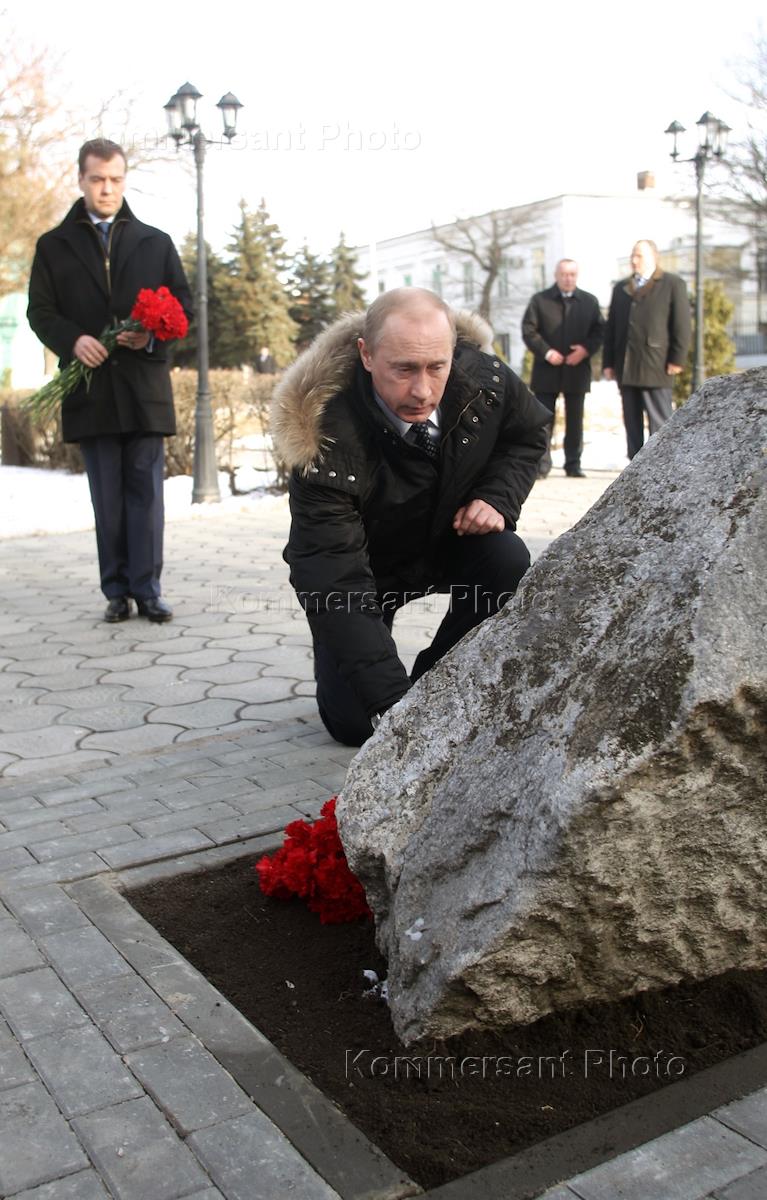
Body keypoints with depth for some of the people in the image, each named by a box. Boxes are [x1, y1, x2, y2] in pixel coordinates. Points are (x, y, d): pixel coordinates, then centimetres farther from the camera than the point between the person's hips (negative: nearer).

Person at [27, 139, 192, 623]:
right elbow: (40, 311, 6)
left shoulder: (156, 242, 13)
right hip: (91, 389, 0)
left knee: (146, 489, -1)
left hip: (145, 385, 0)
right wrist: (73, 339, -14)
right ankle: (117, 591, 10)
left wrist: (153, 334, -11)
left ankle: (147, 589, 3)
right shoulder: (54, 246, 11)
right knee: (107, 496, 4)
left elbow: (184, 303, 9)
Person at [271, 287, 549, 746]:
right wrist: (392, 702, -46)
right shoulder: (328, 441, -37)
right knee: (355, 722, -14)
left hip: (450, 539, 4)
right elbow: (334, 584, -39)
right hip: (365, 567, -3)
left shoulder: (483, 377, -24)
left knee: (508, 560, -29)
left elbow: (530, 432, 1)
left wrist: (498, 497, -19)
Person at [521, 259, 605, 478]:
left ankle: (573, 465, 12)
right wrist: (546, 352, -13)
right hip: (547, 369, -2)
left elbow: (599, 330, 8)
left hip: (577, 369, 2)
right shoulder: (540, 300, 4)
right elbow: (528, 330, -2)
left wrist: (586, 349, -11)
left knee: (575, 420, 5)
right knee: (544, 419, -2)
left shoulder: (589, 301, 11)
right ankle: (541, 465, 1)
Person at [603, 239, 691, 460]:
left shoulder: (673, 284, 3)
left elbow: (682, 325, -3)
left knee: (660, 422, -5)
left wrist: (677, 359, -10)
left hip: (656, 367, -5)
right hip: (626, 368, 6)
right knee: (632, 423, 8)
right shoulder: (621, 288, 19)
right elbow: (611, 327, 17)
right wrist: (608, 362, 10)